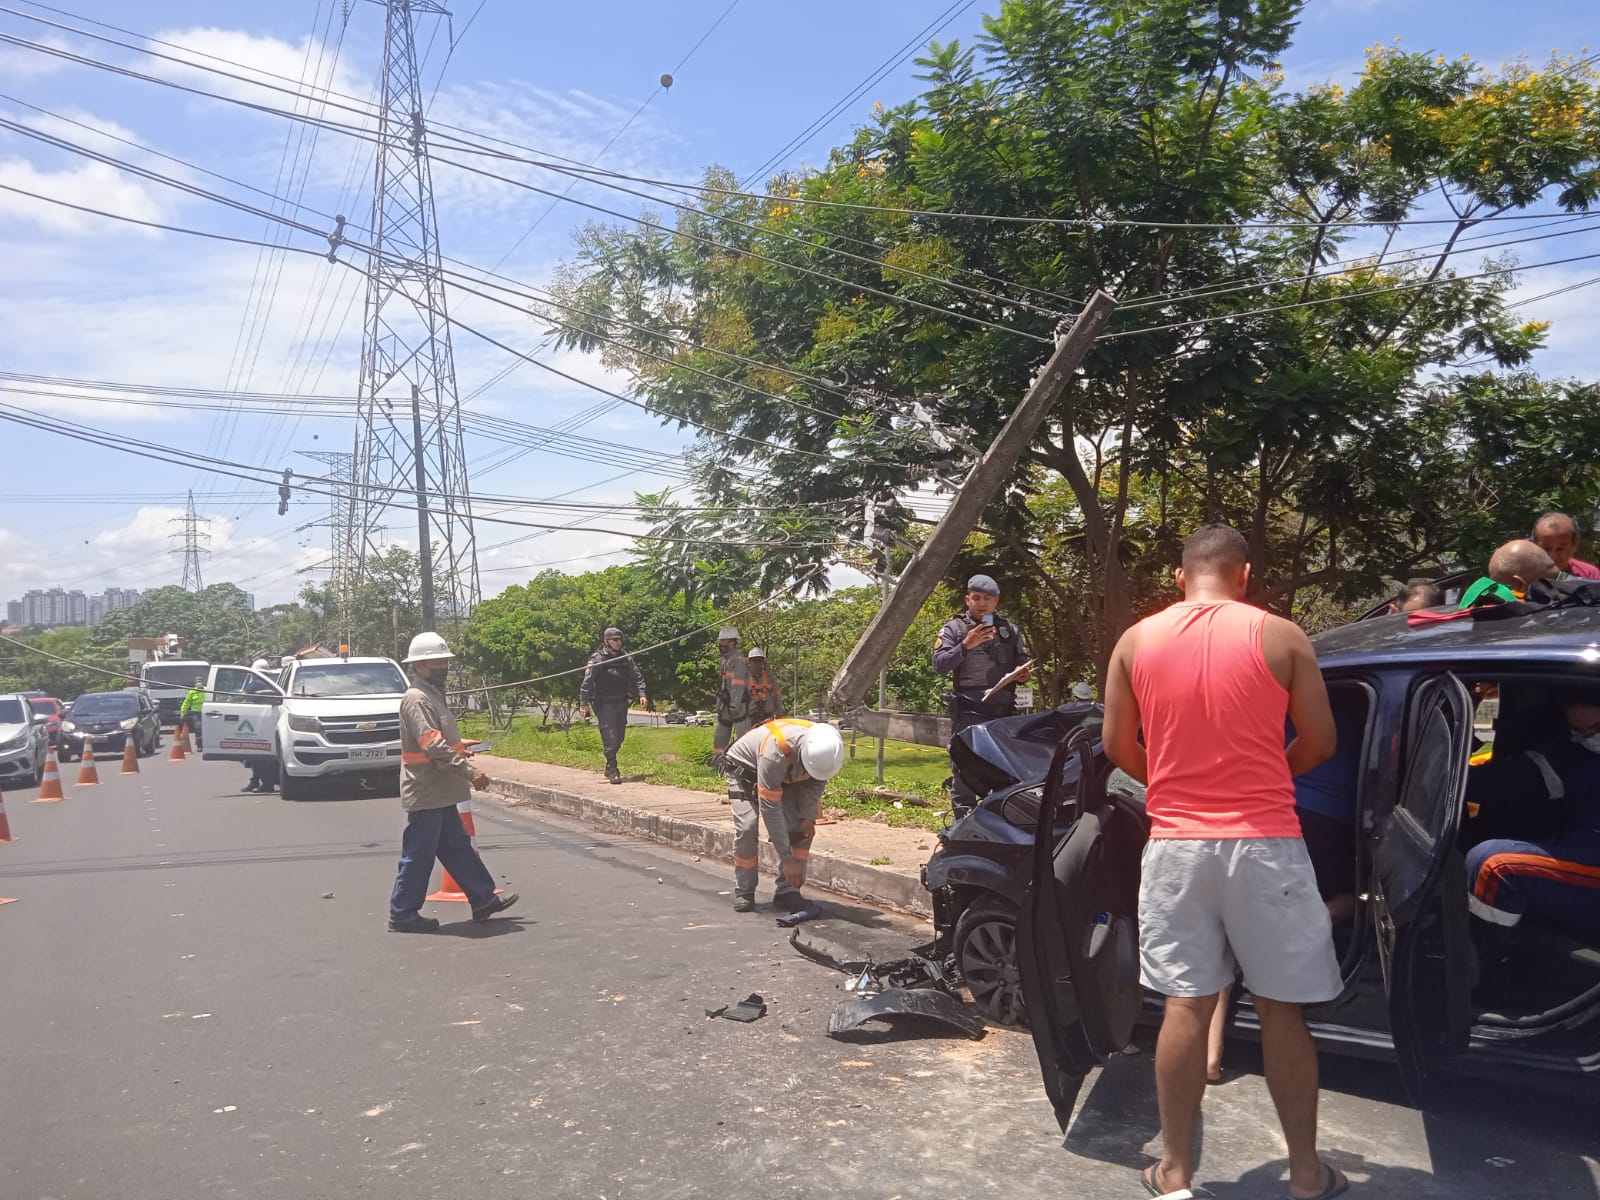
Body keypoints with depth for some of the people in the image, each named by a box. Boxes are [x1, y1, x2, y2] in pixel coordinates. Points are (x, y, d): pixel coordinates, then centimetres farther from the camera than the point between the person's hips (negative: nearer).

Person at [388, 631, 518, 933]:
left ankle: (483, 900, 21)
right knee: (419, 854, -1)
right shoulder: (417, 699, -18)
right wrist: (469, 772, -29)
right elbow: (433, 746, -27)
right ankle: (402, 914, 9)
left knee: (458, 847, 14)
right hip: (426, 792, -10)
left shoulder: (432, 695, 15)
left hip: (440, 792, 10)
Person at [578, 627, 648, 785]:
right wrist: (583, 703, -16)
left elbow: (637, 676, 10)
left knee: (619, 737, 12)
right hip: (605, 705, -6)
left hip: (621, 703, 6)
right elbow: (587, 682, -11)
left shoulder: (626, 658, 8)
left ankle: (610, 767, 28)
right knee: (610, 737, -10)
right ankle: (612, 770, -5)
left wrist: (641, 694, -4)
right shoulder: (597, 659, -9)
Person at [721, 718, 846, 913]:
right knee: (747, 827, -21)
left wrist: (808, 815, -18)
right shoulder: (775, 752, -45)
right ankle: (743, 892, -4)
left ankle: (787, 890, -3)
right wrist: (787, 859, -39)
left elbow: (817, 781, -5)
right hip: (744, 769, -5)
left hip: (785, 775, 5)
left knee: (801, 827, -12)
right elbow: (770, 808, -41)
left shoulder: (825, 748, -29)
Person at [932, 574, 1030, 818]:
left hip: (1003, 710, 4)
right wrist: (965, 645, -21)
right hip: (968, 711, -4)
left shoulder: (1010, 630, 16)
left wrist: (1023, 675, -1)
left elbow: (1022, 664, 22)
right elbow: (940, 664, -7)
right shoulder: (954, 628, 4)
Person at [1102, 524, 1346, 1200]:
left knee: (1185, 1005, 8)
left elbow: (1118, 747, 6)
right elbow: (1319, 744, 2)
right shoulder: (1281, 637, -3)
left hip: (1175, 844, 2)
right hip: (1264, 843, -1)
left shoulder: (1137, 641, 2)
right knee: (1281, 1010, 10)